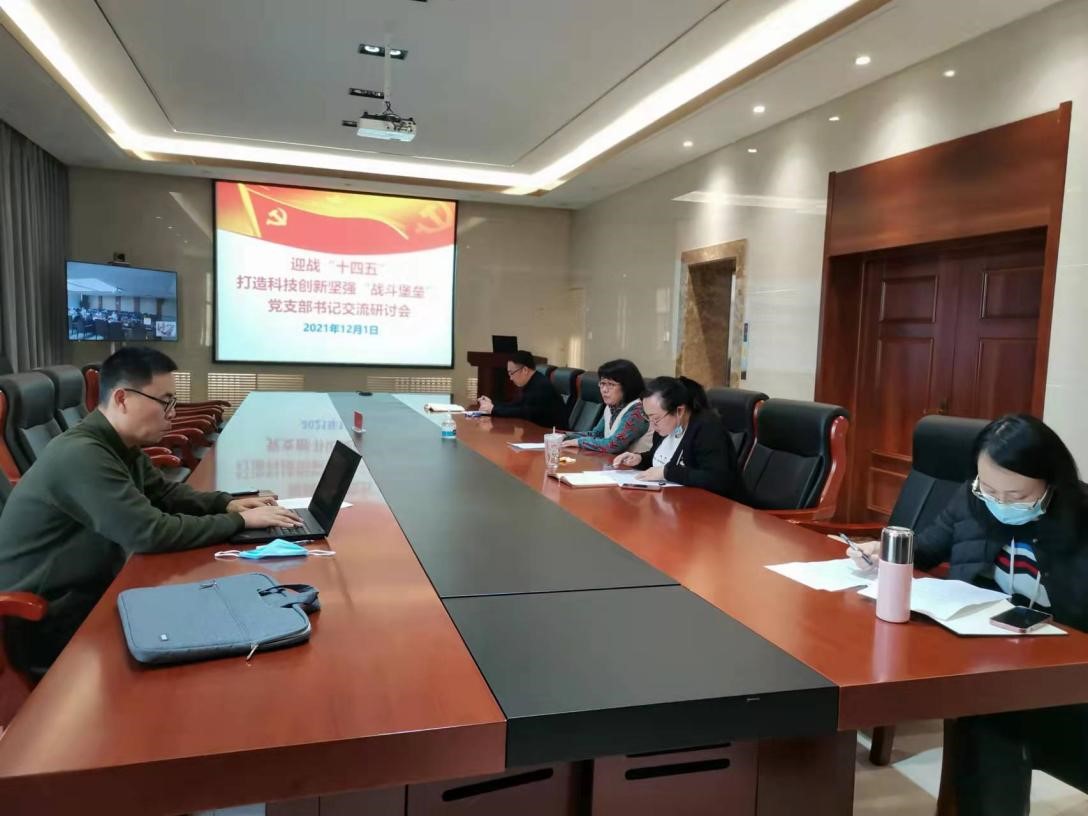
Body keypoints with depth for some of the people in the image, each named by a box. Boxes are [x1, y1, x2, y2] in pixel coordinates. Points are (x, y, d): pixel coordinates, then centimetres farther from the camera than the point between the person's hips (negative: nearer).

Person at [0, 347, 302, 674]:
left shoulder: (121, 446, 2)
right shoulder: (81, 455, -28)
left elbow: (164, 491, 15)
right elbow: (152, 533, -31)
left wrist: (227, 503, -3)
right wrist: (240, 520, -22)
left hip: (92, 588, 9)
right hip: (45, 621, -9)